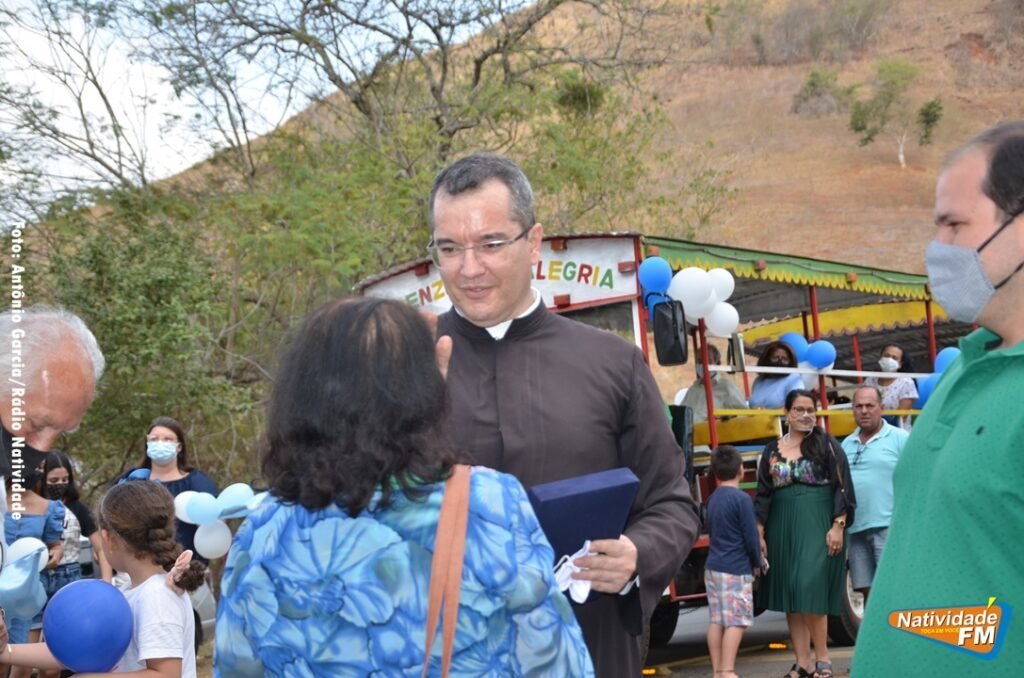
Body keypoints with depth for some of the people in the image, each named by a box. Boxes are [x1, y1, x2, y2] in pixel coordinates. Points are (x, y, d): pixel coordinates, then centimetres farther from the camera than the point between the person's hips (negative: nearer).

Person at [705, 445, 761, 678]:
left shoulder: (713, 499, 9)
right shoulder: (741, 499, -13)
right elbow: (751, 538, -12)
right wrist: (757, 564, 5)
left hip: (712, 568, 7)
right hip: (736, 570, -7)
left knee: (716, 620, 9)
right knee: (736, 622, -4)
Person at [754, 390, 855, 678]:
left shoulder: (826, 444, 0)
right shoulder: (772, 451, 11)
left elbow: (842, 487, -4)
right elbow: (763, 495, 12)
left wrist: (838, 527, -11)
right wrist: (760, 534, 6)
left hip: (817, 525, -4)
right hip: (783, 529, 4)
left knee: (811, 590, -10)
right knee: (789, 594, 4)